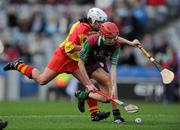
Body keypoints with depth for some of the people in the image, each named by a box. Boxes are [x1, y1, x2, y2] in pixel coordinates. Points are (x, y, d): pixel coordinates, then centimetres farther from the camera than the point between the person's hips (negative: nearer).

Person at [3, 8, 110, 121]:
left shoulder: (92, 30, 2)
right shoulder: (82, 28, -23)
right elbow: (69, 47, -28)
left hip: (75, 61, 8)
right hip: (63, 56, -8)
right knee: (42, 80, -2)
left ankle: (95, 113, -5)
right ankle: (19, 65, 18)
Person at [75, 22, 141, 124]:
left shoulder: (116, 45, -24)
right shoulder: (91, 41, -34)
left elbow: (113, 67, -28)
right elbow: (80, 63, -26)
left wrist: (114, 87, -40)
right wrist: (89, 83, -30)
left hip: (102, 65, 5)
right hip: (89, 65, -5)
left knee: (106, 98, -7)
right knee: (109, 81, -29)